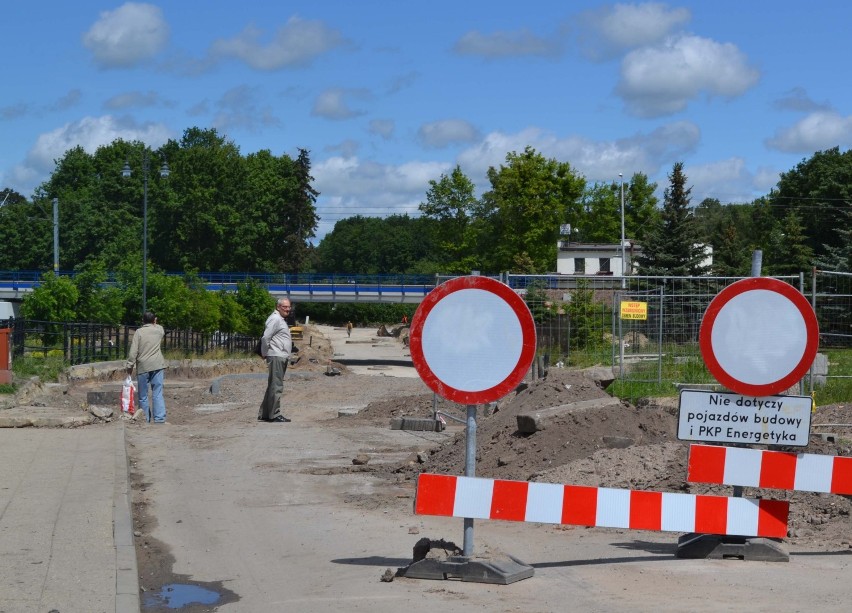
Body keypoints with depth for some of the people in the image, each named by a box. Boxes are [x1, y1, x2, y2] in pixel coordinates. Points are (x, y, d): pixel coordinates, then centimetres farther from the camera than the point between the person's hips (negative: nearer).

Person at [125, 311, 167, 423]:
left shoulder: (139, 332, -3)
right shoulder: (159, 329, 5)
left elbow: (133, 351, -8)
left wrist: (129, 366, -1)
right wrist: (155, 323, 40)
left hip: (143, 367, -2)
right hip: (157, 365, 2)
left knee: (143, 396, 8)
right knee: (157, 394, -1)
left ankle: (145, 420, 14)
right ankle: (159, 418, -12)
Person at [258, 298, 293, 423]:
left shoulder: (281, 319, 21)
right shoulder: (275, 319, -12)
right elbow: (265, 338, -17)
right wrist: (265, 354, -9)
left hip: (282, 357, 10)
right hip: (276, 357, -10)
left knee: (273, 386, 13)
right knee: (276, 386, -10)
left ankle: (264, 414, 19)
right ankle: (274, 415, -10)